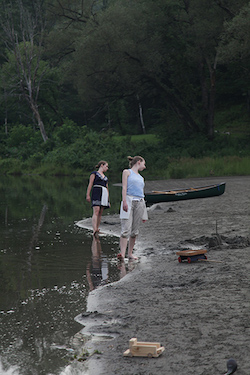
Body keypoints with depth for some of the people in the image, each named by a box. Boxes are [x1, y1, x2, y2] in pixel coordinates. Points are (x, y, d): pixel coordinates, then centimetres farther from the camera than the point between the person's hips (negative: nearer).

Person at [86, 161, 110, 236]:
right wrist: (87, 195, -11)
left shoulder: (105, 177, 25)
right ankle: (95, 231, -35)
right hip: (96, 194, -7)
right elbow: (90, 184, -1)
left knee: (100, 213, 2)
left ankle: (97, 230, 6)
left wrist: (108, 201, 20)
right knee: (96, 212, -21)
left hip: (104, 195, 7)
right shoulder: (94, 173, 7)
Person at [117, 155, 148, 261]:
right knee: (126, 229, -16)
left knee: (135, 231, 3)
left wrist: (144, 213, 20)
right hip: (129, 200, -6)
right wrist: (124, 201, -17)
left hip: (140, 202, 6)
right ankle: (122, 253, -23)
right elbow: (124, 187, -3)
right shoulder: (127, 172, 9)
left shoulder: (141, 178, 25)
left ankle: (130, 253, 9)